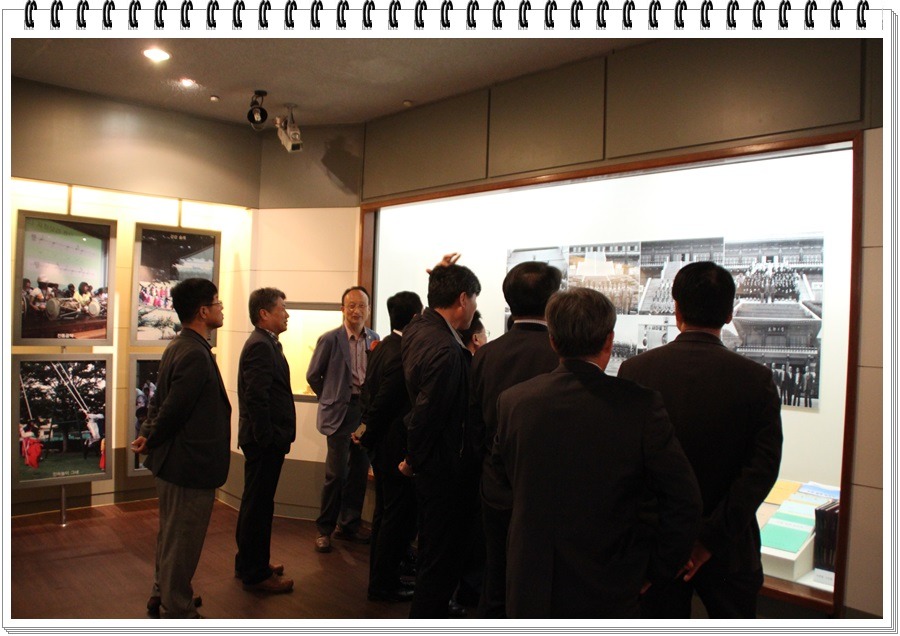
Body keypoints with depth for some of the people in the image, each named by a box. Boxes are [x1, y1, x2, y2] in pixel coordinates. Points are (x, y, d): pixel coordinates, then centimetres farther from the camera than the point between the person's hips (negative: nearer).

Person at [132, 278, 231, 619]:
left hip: (174, 462, 10)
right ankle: (178, 611, 20)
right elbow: (172, 408, -24)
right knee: (182, 542, 5)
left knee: (171, 536, 25)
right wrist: (151, 442, -8)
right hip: (190, 464, -10)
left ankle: (163, 595, 42)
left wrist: (148, 435, 3)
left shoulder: (178, 347, 7)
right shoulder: (195, 354, -25)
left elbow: (161, 400, 11)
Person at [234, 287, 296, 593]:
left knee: (256, 503, 20)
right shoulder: (260, 346, -18)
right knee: (259, 505, 1)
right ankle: (256, 574, 13)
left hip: (265, 440, 11)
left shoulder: (265, 344, 14)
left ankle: (250, 563, 34)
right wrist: (268, 439, -21)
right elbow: (256, 398, -25)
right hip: (264, 441, -11)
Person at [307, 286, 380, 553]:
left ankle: (350, 526, 25)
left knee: (359, 472, 10)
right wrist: (332, 399, 7)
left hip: (367, 411, 4)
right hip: (340, 413, -4)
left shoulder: (374, 339, 5)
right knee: (337, 473, -3)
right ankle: (324, 529, 14)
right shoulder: (330, 339, -5)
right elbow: (313, 375, 3)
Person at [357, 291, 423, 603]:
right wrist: (368, 438, -7)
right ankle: (383, 584, 15)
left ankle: (380, 575, 33)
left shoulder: (383, 347, 7)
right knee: (398, 517, 4)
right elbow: (382, 404, -21)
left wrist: (368, 434, 13)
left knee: (385, 513, 20)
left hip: (382, 446, 10)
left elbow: (369, 393, 11)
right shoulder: (403, 355, -23)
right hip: (397, 448, -10)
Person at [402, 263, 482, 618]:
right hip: (446, 470, -10)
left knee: (433, 554, 25)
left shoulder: (416, 329, 0)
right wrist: (414, 462, -7)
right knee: (441, 563, 6)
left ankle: (425, 622, 43)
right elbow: (426, 416, -25)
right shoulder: (447, 351, -27)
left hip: (428, 467, 10)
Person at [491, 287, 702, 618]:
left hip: (529, 589, 2)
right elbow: (683, 501, -14)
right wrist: (655, 571, -2)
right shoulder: (640, 405, -18)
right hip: (607, 592, -2)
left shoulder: (512, 401, -10)